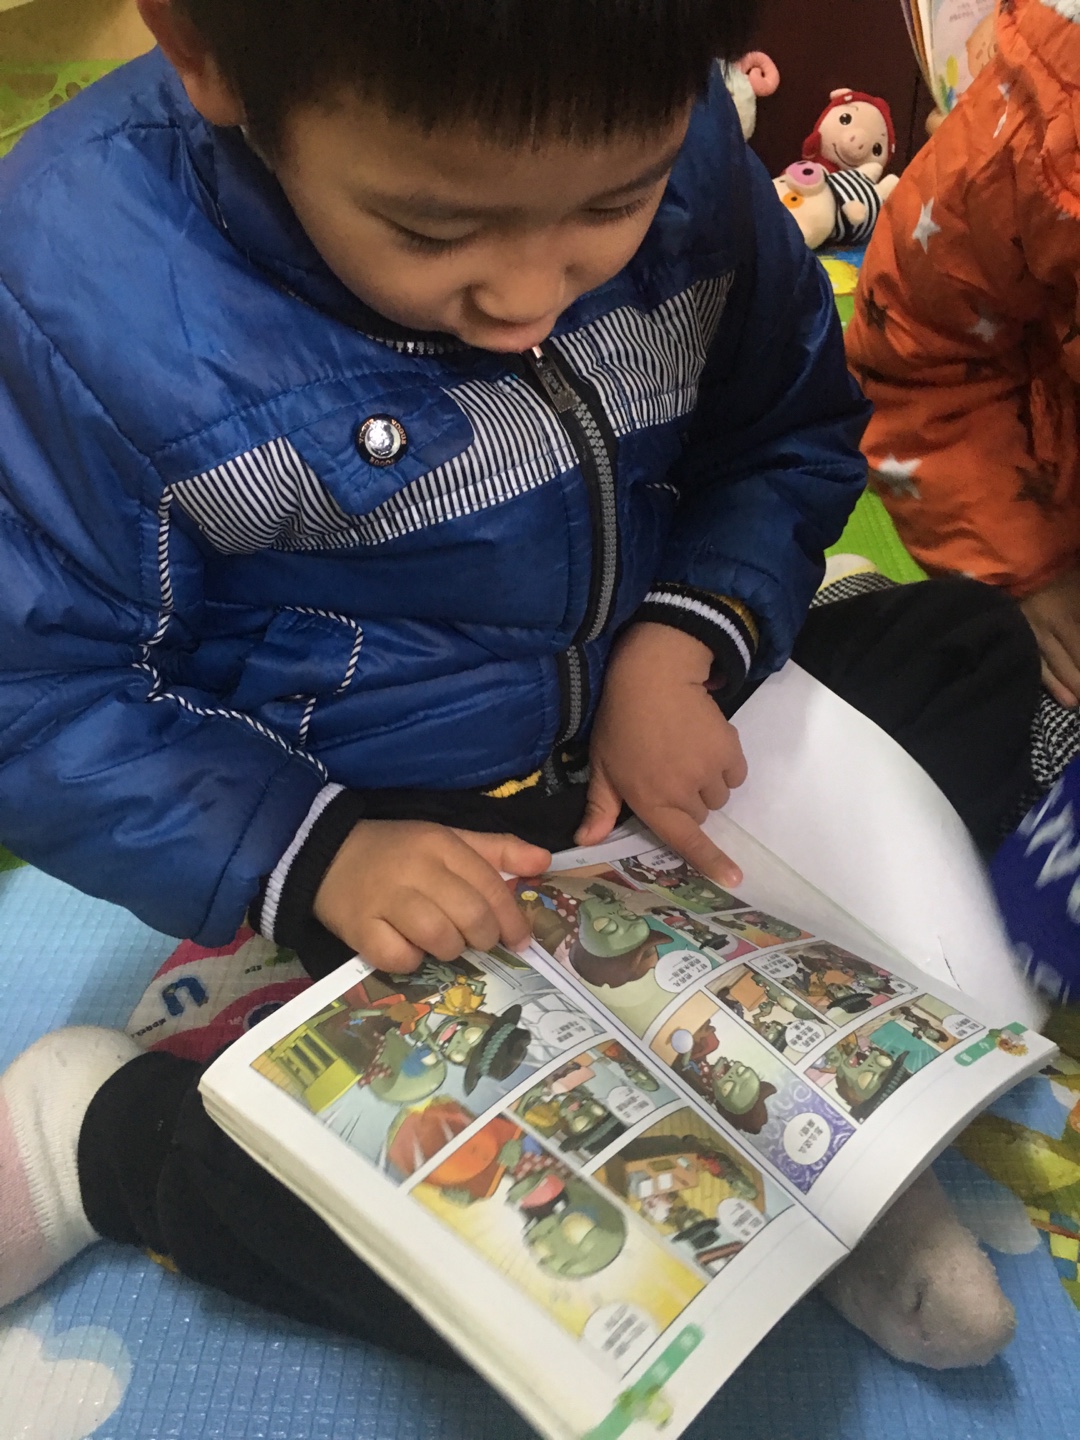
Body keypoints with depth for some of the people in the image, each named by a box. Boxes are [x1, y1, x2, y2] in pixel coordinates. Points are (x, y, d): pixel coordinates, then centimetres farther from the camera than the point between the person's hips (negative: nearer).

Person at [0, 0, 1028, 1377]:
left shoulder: (676, 145, -9)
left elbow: (796, 429, 4)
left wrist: (685, 640, -14)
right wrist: (311, 852, -26)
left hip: (670, 742, 6)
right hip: (395, 847, -5)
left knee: (979, 643, 2)